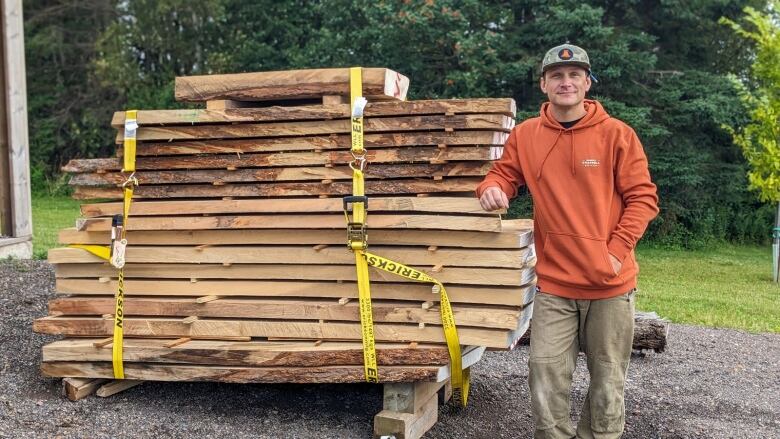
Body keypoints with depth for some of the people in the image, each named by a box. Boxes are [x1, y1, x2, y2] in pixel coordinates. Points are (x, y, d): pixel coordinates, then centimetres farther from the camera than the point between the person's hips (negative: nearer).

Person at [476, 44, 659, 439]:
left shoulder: (616, 134, -4)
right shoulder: (524, 135, 2)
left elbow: (642, 198, -3)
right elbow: (503, 175, 11)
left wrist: (616, 251, -12)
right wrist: (492, 188, -14)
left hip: (610, 284, -1)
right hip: (554, 285, 1)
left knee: (607, 380, 12)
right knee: (545, 377, 0)